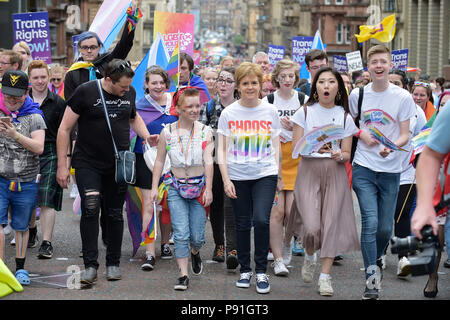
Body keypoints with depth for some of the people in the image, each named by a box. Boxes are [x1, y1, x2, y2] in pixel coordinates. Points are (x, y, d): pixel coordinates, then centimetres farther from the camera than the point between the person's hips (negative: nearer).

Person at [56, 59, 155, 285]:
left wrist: (147, 136, 7)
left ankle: (113, 263, 20)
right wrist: (62, 165, -9)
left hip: (119, 165, 4)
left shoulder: (130, 93, 4)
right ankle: (90, 266, -13)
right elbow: (64, 129, -6)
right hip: (88, 163, -4)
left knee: (115, 214, 7)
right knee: (90, 209, -16)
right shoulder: (86, 92, -10)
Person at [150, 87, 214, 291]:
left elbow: (208, 161, -7)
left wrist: (208, 188, -14)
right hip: (176, 187, 0)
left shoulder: (205, 131, -2)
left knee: (197, 236, 2)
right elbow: (160, 160, 8)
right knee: (180, 233, -9)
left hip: (199, 186, 0)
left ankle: (195, 253, 37)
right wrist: (154, 186, 4)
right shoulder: (167, 132, 0)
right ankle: (183, 274, -3)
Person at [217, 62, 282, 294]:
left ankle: (261, 271, -2)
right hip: (238, 176, 1)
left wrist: (279, 176, 6)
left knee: (261, 219, -15)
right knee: (242, 224, 6)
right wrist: (226, 179, -5)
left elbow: (276, 146, 10)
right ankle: (245, 270, 22)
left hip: (265, 173, -1)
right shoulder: (228, 113, 1)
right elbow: (222, 150, 3)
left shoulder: (270, 112, 4)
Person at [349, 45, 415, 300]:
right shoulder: (357, 94, 3)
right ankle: (372, 279, -9)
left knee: (385, 227, 6)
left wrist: (391, 147, -23)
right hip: (364, 167, 0)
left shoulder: (403, 97, -3)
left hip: (391, 170, 0)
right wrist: (361, 134, -4)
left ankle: (376, 259, 37)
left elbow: (405, 135, -2)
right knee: (370, 222, -13)